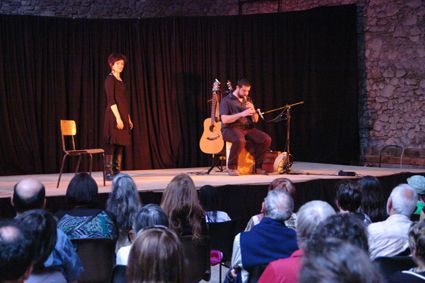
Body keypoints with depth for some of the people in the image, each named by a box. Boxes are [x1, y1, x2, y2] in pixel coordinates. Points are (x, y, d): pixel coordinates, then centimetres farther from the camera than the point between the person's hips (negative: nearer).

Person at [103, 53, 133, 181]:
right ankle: (109, 173, -8)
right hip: (113, 116, -8)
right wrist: (118, 117, -20)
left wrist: (128, 119, 18)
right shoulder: (110, 79, -8)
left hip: (123, 117, 8)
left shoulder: (121, 80, 17)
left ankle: (117, 172, 10)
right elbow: (111, 100, -15)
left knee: (120, 144, 7)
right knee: (111, 144, -9)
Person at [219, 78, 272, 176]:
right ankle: (232, 167, -20)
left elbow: (255, 120, 16)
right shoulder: (227, 100, -3)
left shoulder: (248, 100, 17)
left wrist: (252, 110, -5)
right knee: (240, 140, -40)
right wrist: (241, 114, -22)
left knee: (267, 139, -17)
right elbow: (224, 120, -15)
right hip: (231, 129, -6)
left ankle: (257, 166, -5)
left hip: (247, 128, 6)